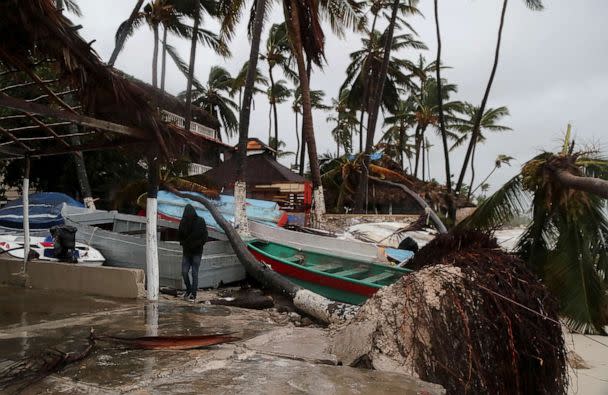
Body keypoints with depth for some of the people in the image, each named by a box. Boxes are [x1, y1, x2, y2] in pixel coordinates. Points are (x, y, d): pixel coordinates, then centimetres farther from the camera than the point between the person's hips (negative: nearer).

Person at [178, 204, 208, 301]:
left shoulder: (200, 221, -10)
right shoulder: (183, 222, -1)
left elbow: (205, 236, -8)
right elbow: (179, 236, 9)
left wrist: (198, 245, -13)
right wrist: (183, 243, -3)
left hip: (197, 252, -3)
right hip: (186, 252, 3)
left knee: (194, 274, 0)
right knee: (184, 272, 0)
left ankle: (193, 294, 10)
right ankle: (188, 290, 23)